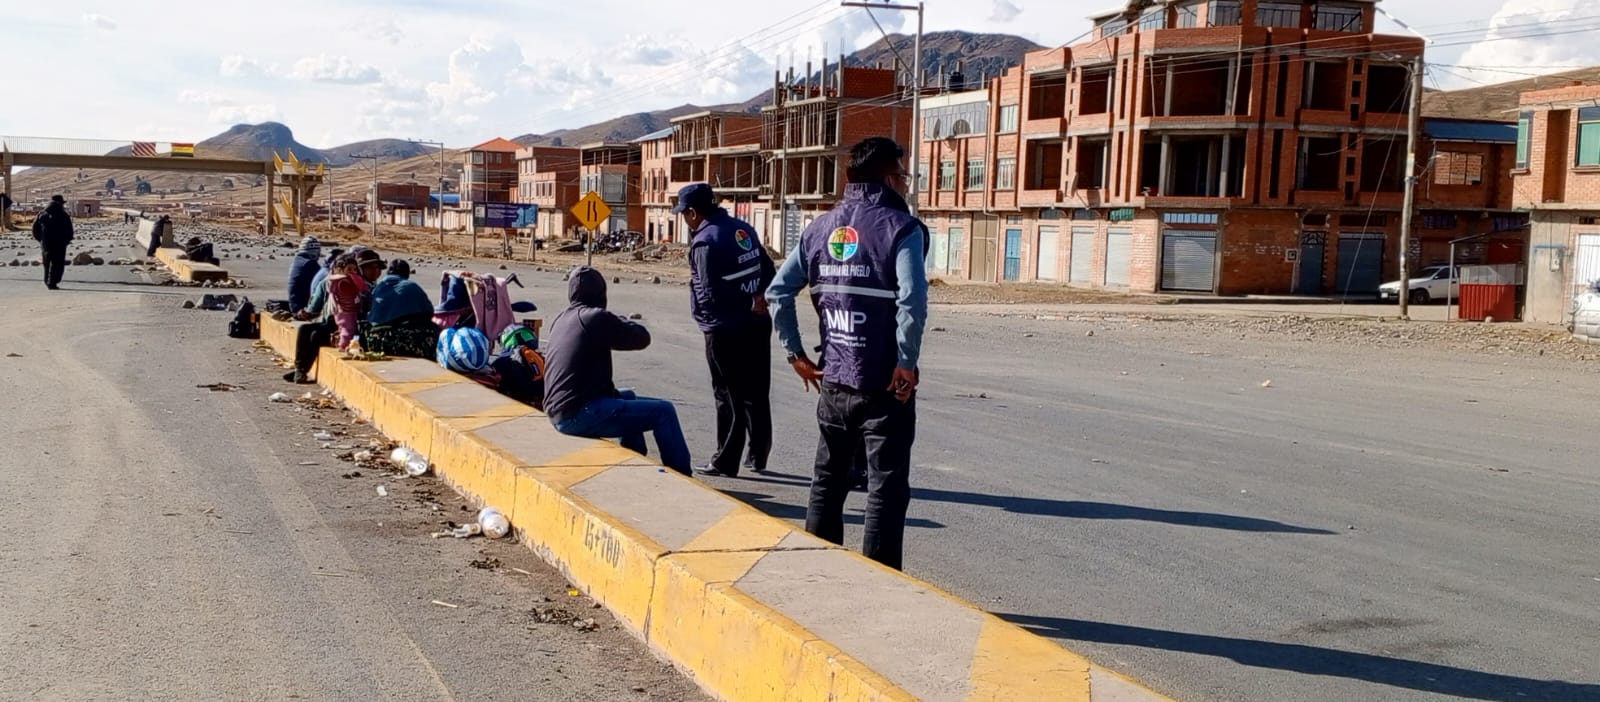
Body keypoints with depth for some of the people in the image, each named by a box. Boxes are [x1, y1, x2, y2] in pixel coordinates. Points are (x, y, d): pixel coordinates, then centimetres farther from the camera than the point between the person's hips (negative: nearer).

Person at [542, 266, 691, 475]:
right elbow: (642, 338, -2)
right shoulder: (597, 318, -11)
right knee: (664, 412, -6)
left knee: (627, 397, 33)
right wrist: (624, 323, 16)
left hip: (557, 413, 10)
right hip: (580, 415, -10)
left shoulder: (560, 320, 15)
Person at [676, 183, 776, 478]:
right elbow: (768, 269, 10)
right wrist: (758, 296, -1)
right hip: (758, 324, 7)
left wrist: (707, 318, -3)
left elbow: (708, 294, -19)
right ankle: (758, 456, 25)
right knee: (757, 393, 15)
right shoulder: (744, 229, 8)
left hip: (726, 331, -7)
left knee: (729, 397, 2)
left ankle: (725, 462, 10)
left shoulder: (705, 240, -15)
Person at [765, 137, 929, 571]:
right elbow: (913, 301, -24)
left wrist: (796, 354, 9)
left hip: (833, 382, 6)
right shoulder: (899, 227, -10)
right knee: (886, 490, 3)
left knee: (827, 481, 19)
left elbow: (778, 291, 5)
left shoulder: (821, 228, 8)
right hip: (884, 385, -6)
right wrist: (906, 363, -16)